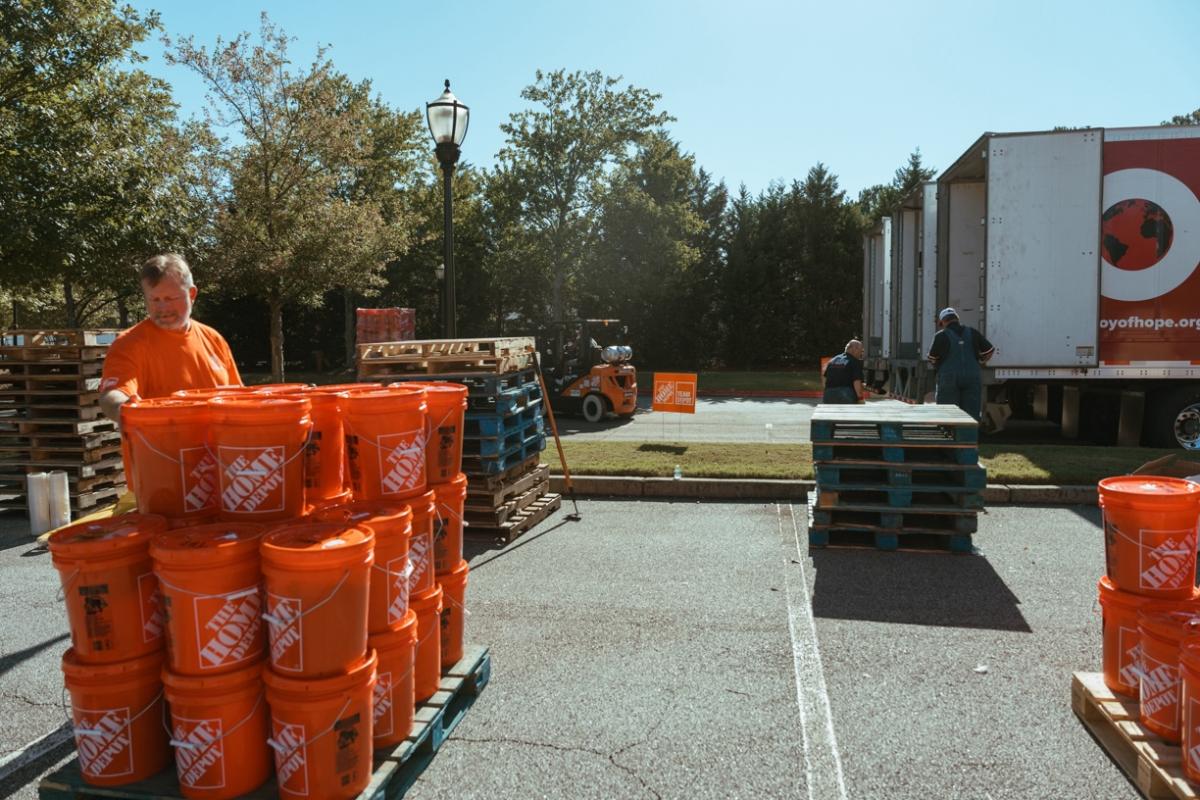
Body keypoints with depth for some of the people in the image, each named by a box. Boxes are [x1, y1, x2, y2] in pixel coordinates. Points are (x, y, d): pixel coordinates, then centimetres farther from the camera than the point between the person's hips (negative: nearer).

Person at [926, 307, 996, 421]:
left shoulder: (942, 336, -3)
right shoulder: (972, 333, 8)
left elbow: (932, 359, 2)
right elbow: (990, 351, 14)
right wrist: (979, 361, 30)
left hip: (949, 378, -3)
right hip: (972, 377, 3)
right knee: (972, 415, 4)